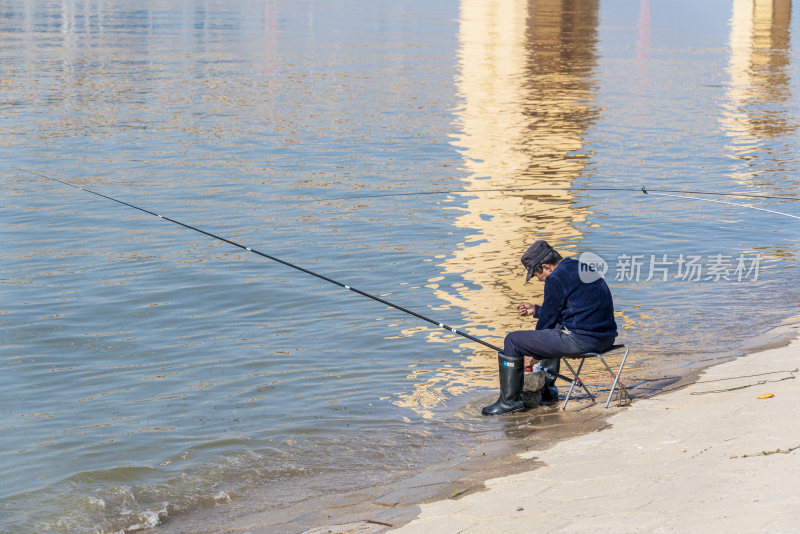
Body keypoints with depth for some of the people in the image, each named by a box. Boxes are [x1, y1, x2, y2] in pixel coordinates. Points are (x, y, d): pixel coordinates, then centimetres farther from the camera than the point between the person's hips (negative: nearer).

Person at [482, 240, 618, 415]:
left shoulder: (556, 278, -11)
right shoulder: (581, 268, 17)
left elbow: (548, 318, -3)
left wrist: (535, 352, 11)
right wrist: (535, 310, 28)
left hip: (580, 339, -10)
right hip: (606, 337, 10)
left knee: (513, 341, -1)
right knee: (554, 332, 38)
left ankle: (510, 401, 7)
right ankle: (547, 390, 38)